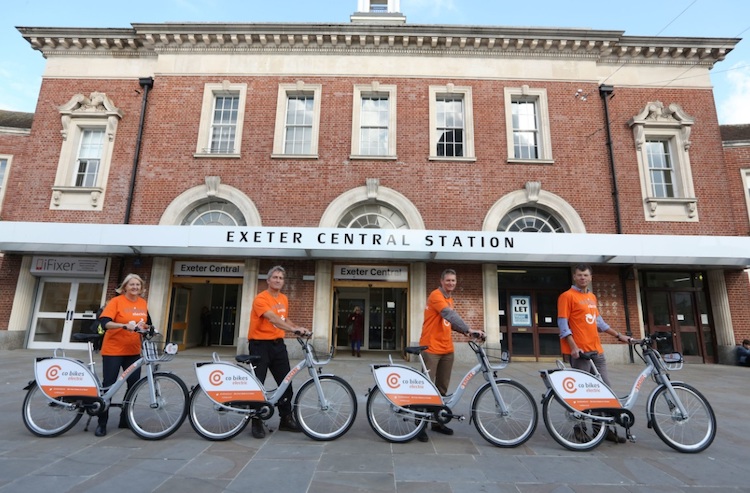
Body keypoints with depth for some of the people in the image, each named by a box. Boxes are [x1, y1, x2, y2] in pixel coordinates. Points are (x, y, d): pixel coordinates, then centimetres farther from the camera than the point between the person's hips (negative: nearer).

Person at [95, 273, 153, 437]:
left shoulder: (143, 303, 6)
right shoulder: (116, 301, -10)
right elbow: (104, 322, -20)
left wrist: (146, 327, -7)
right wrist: (125, 325, -34)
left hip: (133, 351, 5)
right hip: (113, 350, -5)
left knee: (134, 385, 6)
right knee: (108, 385, 1)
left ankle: (125, 420, 21)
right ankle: (102, 423, 16)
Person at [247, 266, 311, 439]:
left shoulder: (284, 299, 11)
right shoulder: (261, 298, -13)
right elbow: (273, 318, -28)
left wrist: (299, 328, 9)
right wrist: (294, 329, -39)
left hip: (278, 344, 7)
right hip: (260, 345, -7)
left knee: (286, 382, 9)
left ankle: (286, 419, 22)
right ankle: (256, 422, 15)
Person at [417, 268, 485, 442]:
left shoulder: (449, 298, 17)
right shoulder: (436, 295, -12)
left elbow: (450, 321, 12)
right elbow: (450, 315, -26)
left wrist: (465, 331, -3)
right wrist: (469, 329, -34)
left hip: (447, 349, 8)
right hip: (431, 348, -8)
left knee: (442, 388, 13)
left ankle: (437, 422, 26)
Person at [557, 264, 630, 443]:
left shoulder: (592, 297, 17)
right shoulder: (567, 296, -7)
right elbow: (563, 324, -13)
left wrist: (618, 335, 23)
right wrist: (573, 347, -20)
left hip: (597, 349, 8)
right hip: (579, 351, -8)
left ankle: (606, 428, 21)